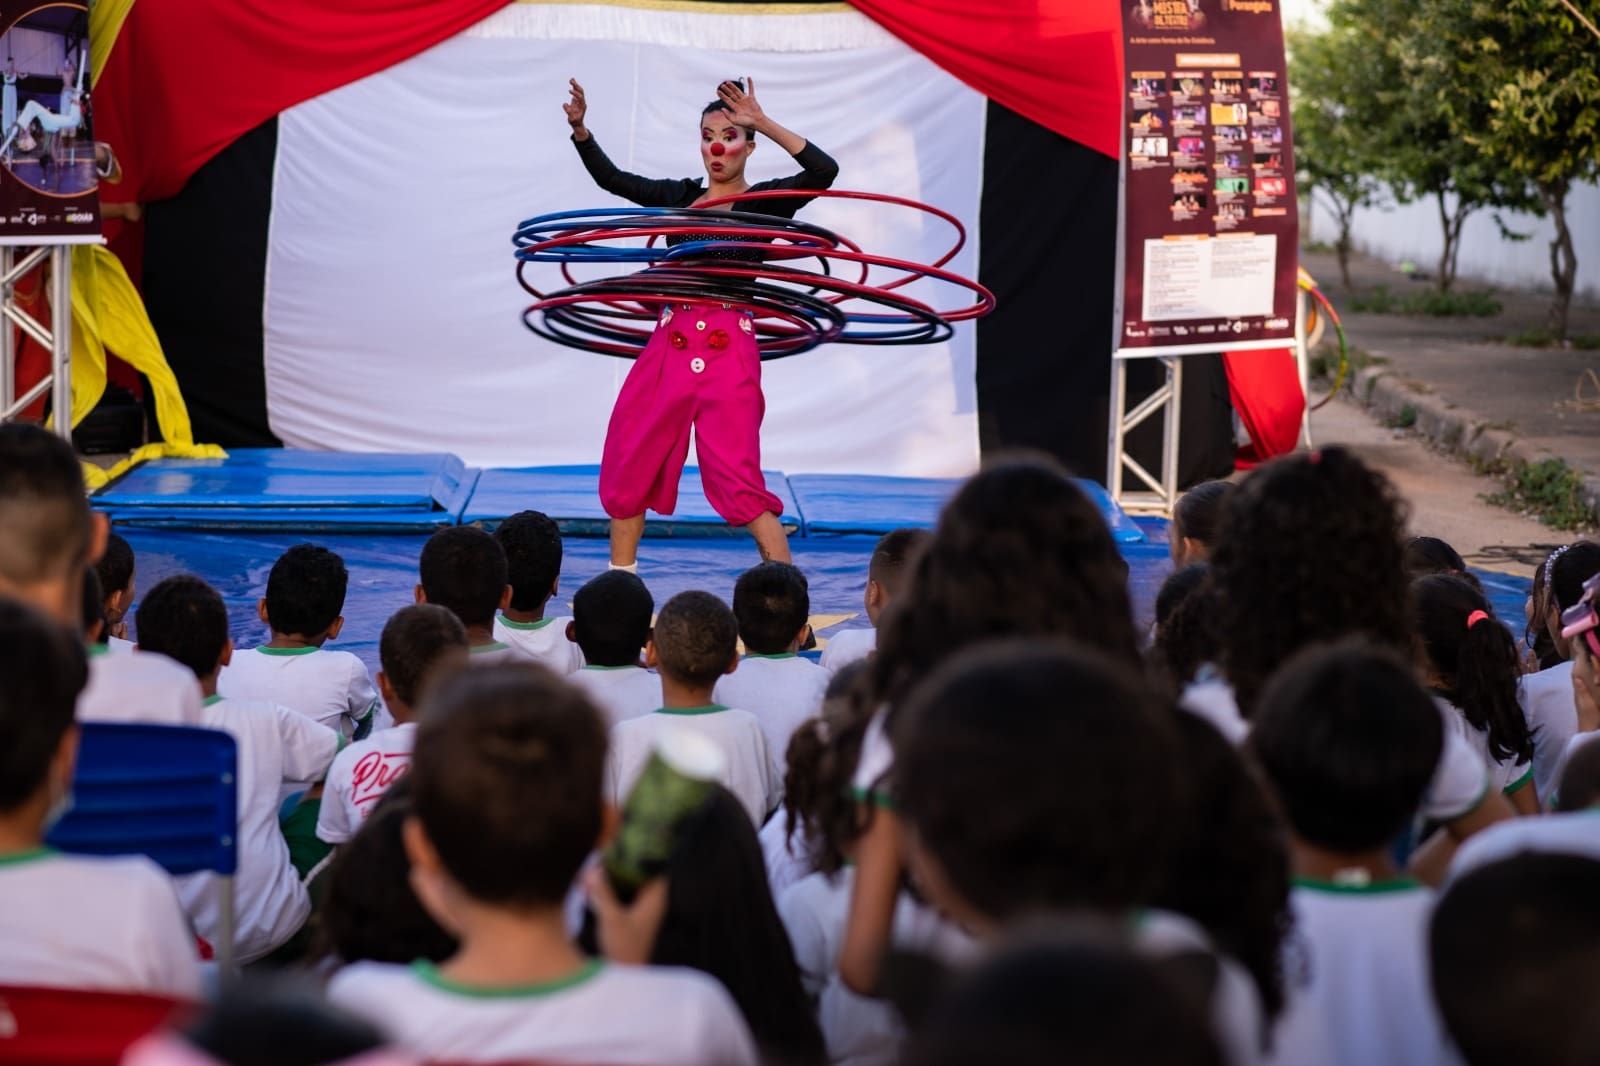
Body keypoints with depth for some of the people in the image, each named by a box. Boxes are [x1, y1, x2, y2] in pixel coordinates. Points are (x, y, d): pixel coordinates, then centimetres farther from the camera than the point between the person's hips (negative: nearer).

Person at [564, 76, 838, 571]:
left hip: (728, 349, -6)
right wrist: (580, 129, -6)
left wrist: (764, 124, -23)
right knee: (626, 468, 9)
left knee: (736, 478, -12)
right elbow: (610, 178, 10)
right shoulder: (681, 197, 12)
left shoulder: (763, 202, -2)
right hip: (670, 344, 6)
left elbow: (823, 171, -18)